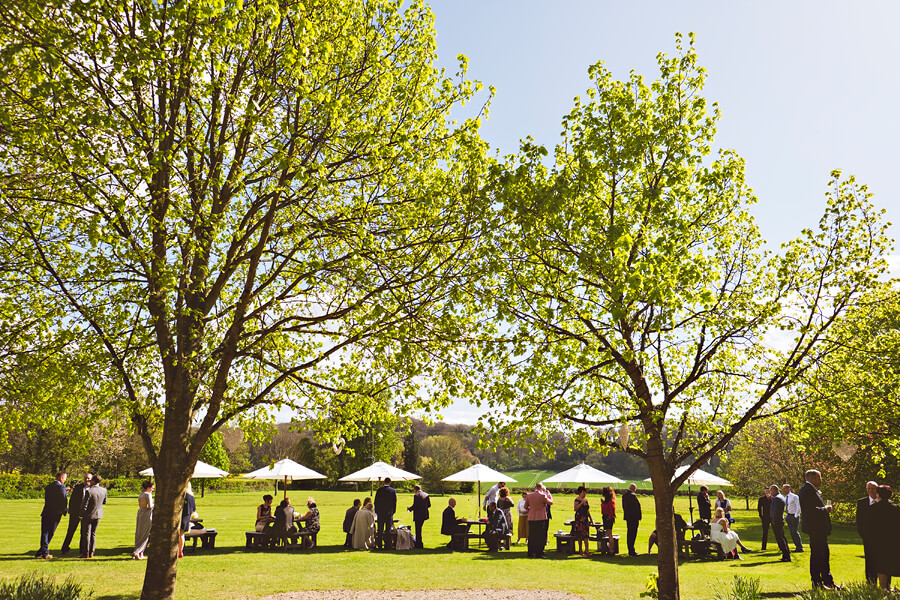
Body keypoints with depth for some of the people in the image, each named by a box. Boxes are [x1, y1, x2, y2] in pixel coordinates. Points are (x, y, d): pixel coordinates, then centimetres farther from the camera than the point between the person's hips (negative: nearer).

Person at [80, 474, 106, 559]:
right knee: (93, 534, 14)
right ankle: (91, 553, 15)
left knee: (86, 534, 7)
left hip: (89, 515, -5)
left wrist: (82, 515, -3)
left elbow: (84, 505, -17)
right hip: (98, 514, 5)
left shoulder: (89, 491, -21)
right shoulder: (104, 490, -5)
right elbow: (104, 502, 10)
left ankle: (86, 553, 10)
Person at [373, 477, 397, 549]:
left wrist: (376, 511, 10)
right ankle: (387, 545, 4)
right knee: (388, 529, 5)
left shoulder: (379, 490, -3)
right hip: (389, 512, 0)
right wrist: (393, 511, 11)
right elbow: (395, 502, 1)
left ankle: (379, 545, 8)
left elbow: (376, 501, 1)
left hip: (380, 512, 1)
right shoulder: (393, 490, -4)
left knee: (380, 530, 8)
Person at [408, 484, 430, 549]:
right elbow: (429, 505, 10)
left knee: (418, 529, 2)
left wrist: (409, 509, 0)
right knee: (419, 528, 21)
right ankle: (418, 542, 30)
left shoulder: (416, 495, -13)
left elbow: (415, 506, -18)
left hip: (418, 515, -7)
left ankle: (419, 544, 6)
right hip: (424, 514, 8)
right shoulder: (426, 495, 8)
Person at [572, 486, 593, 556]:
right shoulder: (577, 499, -6)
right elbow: (575, 509, -18)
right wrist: (582, 502, -21)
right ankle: (580, 550, 8)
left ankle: (586, 550, -6)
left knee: (586, 535, -3)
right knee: (580, 535, -2)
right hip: (579, 519, -6)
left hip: (585, 519, 6)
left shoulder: (585, 499, 15)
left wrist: (591, 519, 21)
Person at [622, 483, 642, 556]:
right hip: (634, 517, -9)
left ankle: (630, 550, 22)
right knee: (633, 534, -4)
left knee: (630, 533, 15)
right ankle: (631, 551, -2)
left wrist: (626, 515, 17)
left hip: (627, 517, 9)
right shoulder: (633, 495, -17)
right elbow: (637, 506, -17)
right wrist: (639, 517, -11)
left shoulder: (624, 495, 9)